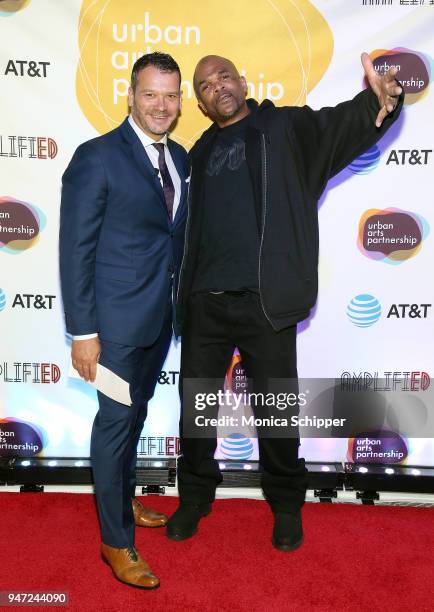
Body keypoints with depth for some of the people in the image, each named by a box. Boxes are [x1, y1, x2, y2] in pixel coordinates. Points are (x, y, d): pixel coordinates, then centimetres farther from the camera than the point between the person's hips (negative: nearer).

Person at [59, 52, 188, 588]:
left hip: (161, 315, 7)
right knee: (115, 421, 4)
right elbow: (76, 249, -13)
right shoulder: (97, 157, -12)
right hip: (119, 317, -7)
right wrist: (82, 331, -15)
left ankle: (123, 501, 43)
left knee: (134, 416, 21)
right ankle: (116, 542, 22)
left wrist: (178, 302, 11)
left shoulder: (178, 157, 9)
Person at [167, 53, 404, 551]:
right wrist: (182, 294, 6)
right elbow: (188, 230, 17)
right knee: (194, 407, 13)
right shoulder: (200, 153, 16)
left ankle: (286, 505, 32)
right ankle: (194, 498, 35)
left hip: (265, 302, -4)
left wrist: (376, 101, -35)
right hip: (204, 302, 4)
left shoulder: (287, 127, 4)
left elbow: (341, 126, -13)